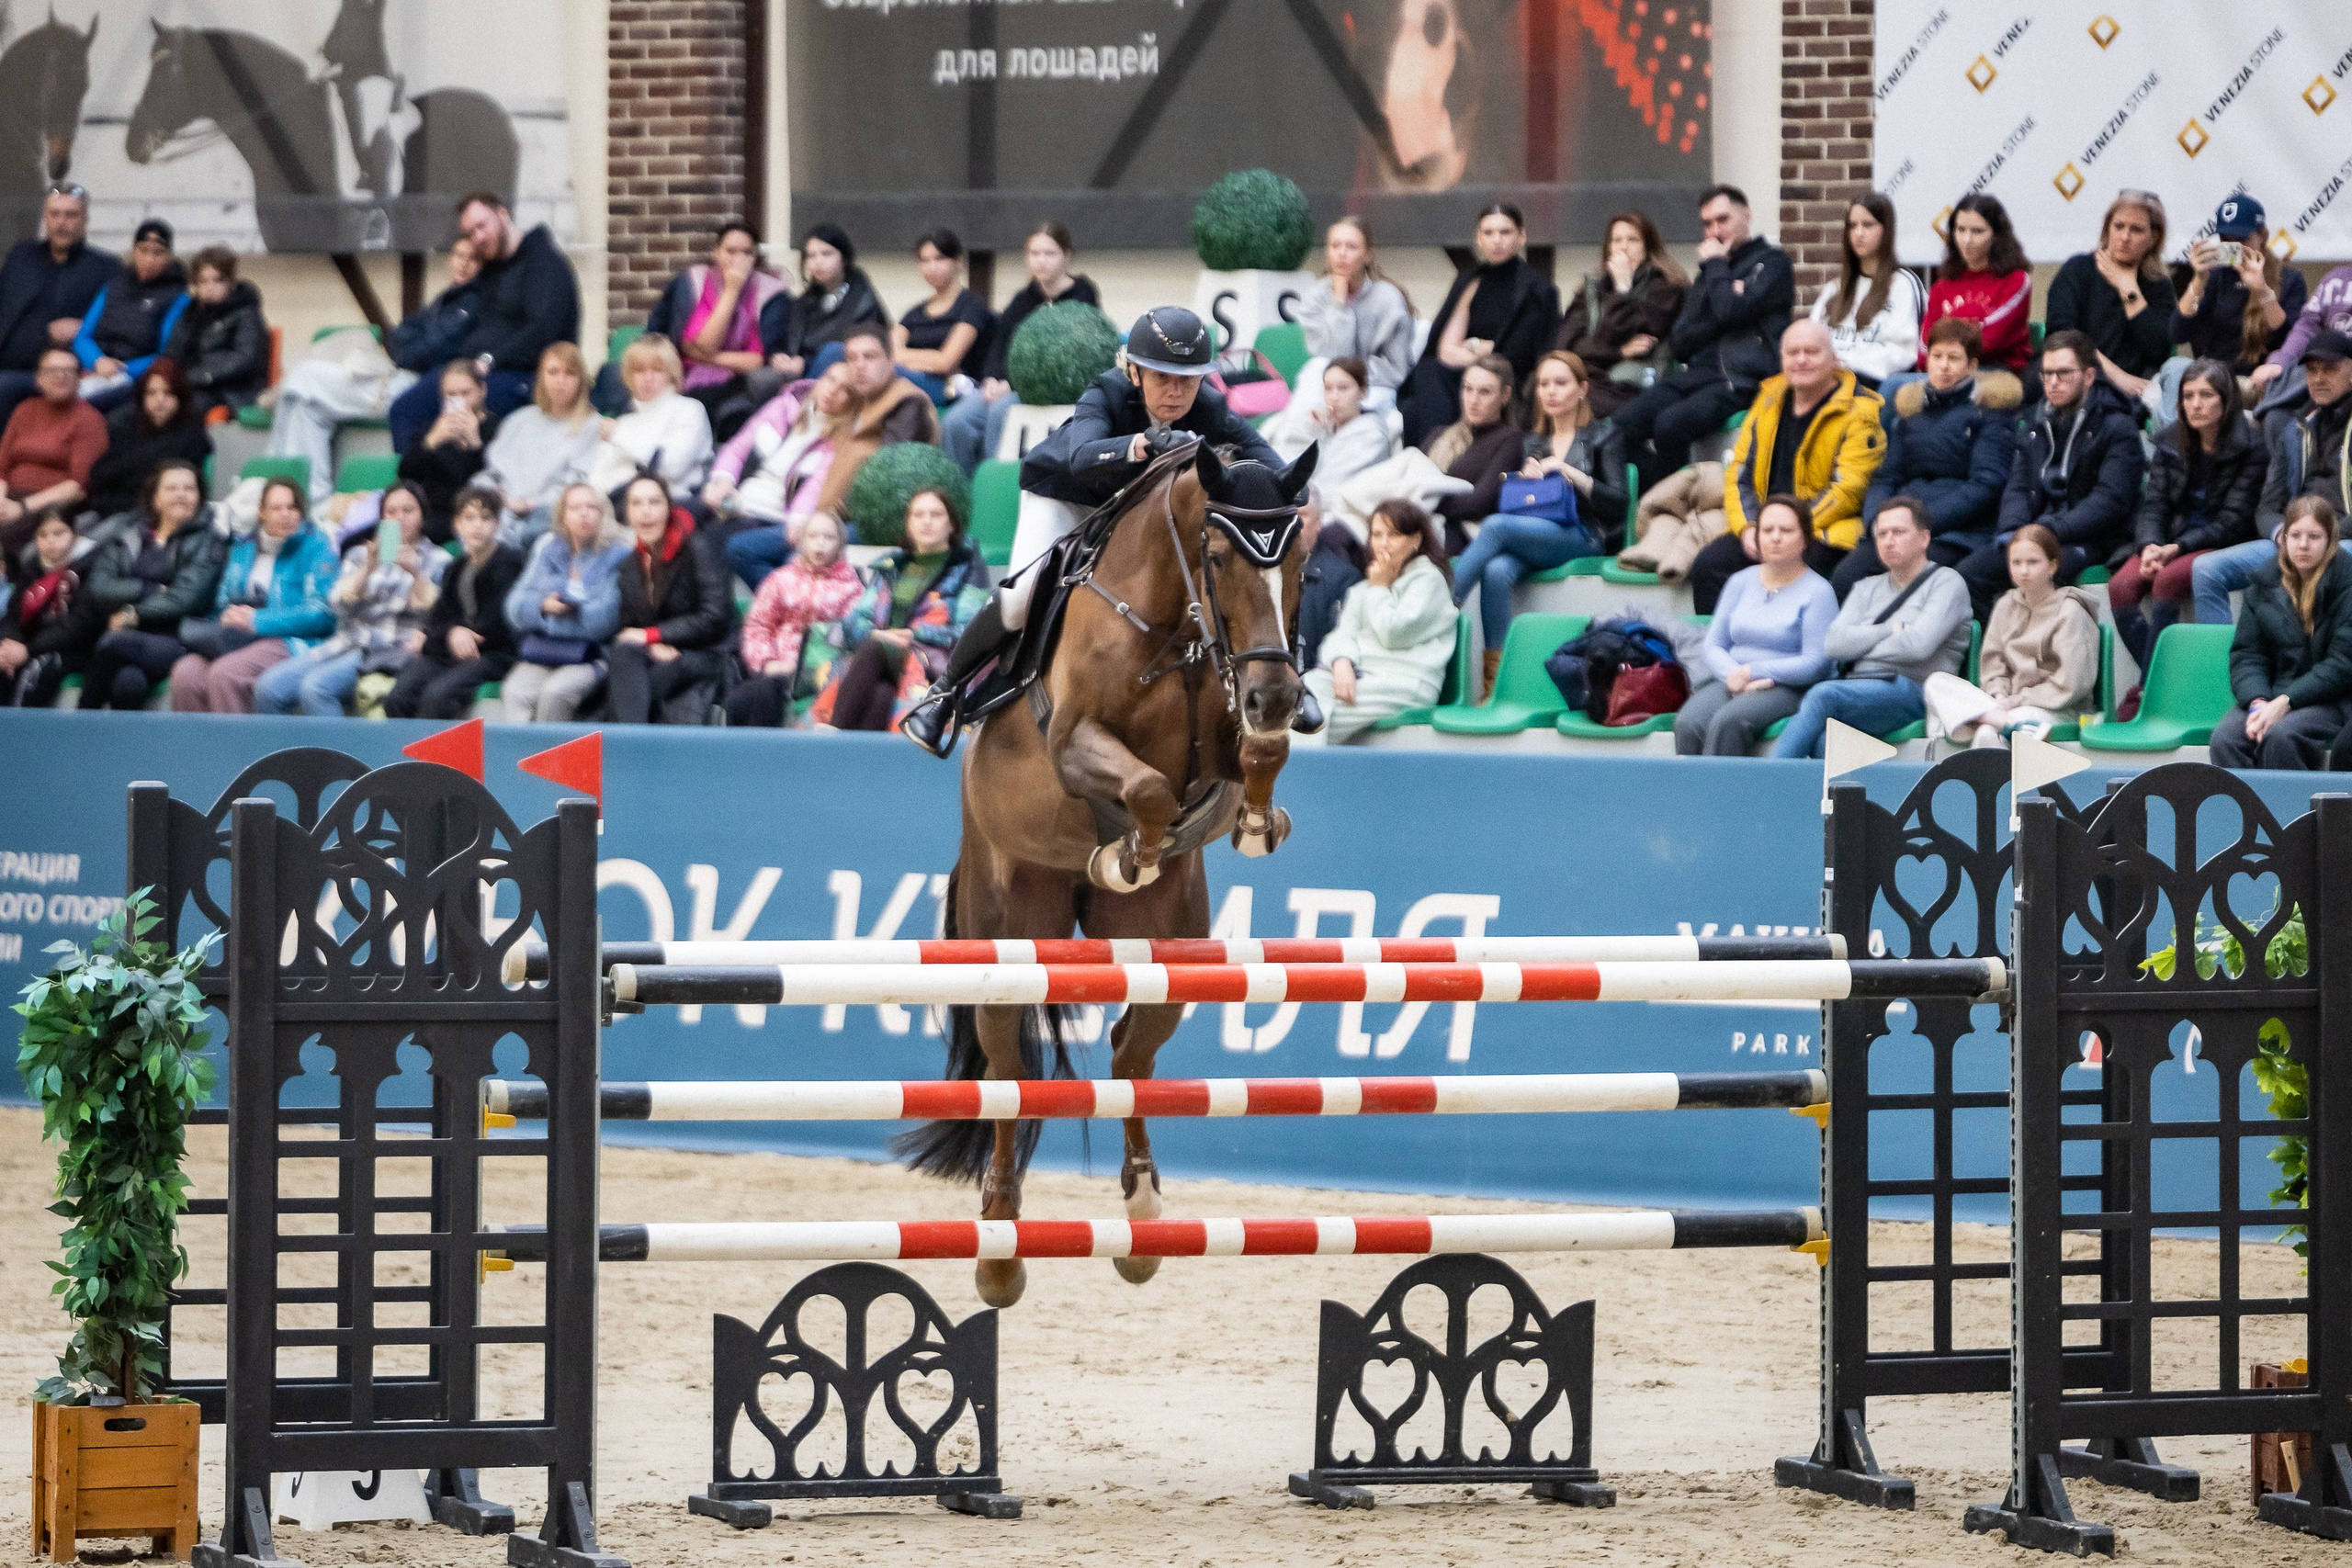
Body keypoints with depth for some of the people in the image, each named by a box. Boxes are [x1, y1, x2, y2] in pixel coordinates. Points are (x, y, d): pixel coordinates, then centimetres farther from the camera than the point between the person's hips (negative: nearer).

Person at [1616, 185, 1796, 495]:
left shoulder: (1772, 261, 7)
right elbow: (1681, 342, 16)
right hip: (1697, 373, 7)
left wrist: (1715, 265, 4)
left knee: (1670, 423, -32)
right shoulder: (1707, 273, 27)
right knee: (1627, 420, -20)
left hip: (1742, 381, -7)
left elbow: (1731, 311, -12)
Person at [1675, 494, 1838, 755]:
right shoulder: (1741, 582, 17)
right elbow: (1713, 645, 13)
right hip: (1730, 681, 5)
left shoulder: (1817, 591, 0)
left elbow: (1814, 664, -8)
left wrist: (1751, 673, -9)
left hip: (1787, 688, -5)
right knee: (1688, 722, -28)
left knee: (1727, 721, -35)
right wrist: (1734, 677, -9)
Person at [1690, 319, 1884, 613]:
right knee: (1708, 566, -19)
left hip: (1826, 532, -6)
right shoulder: (1769, 400, 16)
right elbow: (1739, 472, 16)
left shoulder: (1858, 411, -4)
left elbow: (1848, 489, -12)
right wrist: (1747, 529, -3)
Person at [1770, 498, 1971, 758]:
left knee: (1824, 695, -32)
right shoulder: (1868, 588, 26)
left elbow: (1918, 645, -9)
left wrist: (1862, 642, 5)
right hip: (1853, 683, 5)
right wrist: (1891, 631, 1)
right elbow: (1833, 643, 9)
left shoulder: (1945, 582, 8)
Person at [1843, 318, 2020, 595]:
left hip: (1957, 534, -5)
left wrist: (1923, 522, -12)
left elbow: (1985, 486, -3)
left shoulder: (1987, 408, 7)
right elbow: (1886, 478, 18)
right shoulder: (1911, 407, 22)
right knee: (1844, 578, -26)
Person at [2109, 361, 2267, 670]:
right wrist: (2151, 546, -16)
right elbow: (2154, 505, 6)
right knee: (2120, 587, -26)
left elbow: (2233, 522, -10)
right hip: (2169, 543, 5)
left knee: (2169, 579, -35)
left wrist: (2176, 548, -21)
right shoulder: (2170, 444, 11)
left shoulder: (2250, 449, -5)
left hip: (2222, 546, -5)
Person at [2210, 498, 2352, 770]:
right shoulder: (2265, 585, 11)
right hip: (2269, 698, 4)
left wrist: (2285, 702, -18)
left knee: (2280, 736, -35)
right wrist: (2257, 703, -14)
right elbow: (2245, 655, 7)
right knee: (2224, 739, -26)